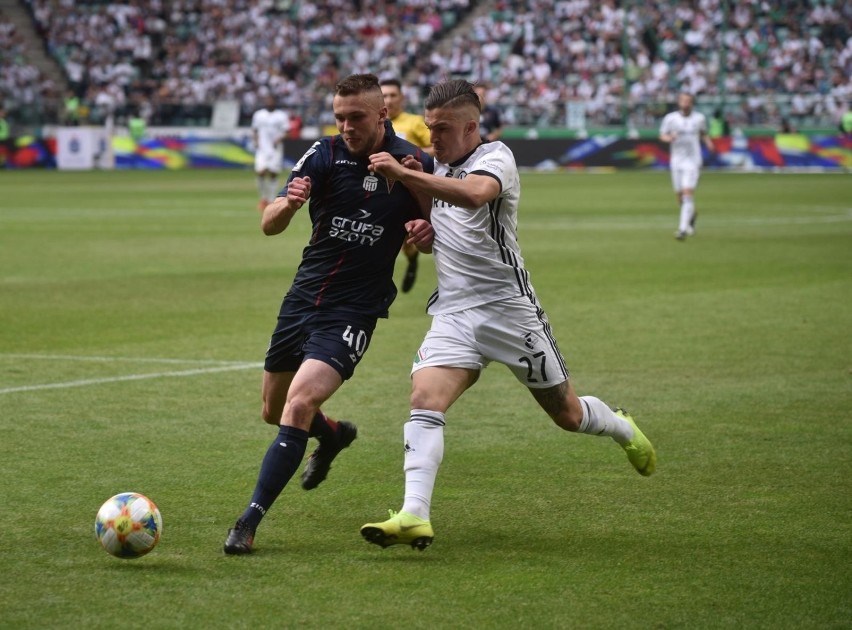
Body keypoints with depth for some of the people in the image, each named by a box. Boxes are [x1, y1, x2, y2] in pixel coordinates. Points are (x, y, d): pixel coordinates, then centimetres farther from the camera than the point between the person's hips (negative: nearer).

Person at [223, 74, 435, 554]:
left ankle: (249, 523, -16)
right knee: (274, 411, 17)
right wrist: (288, 204, -37)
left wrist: (425, 233, -17)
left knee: (299, 405, -22)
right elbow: (270, 225, -15)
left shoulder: (413, 163, -7)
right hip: (304, 298, 4)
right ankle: (335, 435, 52)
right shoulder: (325, 155, -6)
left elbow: (428, 243, 7)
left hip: (355, 311, -4)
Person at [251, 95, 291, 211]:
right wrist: (255, 140, 0)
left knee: (273, 174, 0)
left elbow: (286, 132, -1)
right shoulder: (258, 115, 11)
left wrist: (279, 140, -18)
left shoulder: (281, 116, 1)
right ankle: (263, 198, 7)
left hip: (276, 149, -2)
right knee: (260, 172, -12)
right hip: (262, 148, 2)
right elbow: (254, 130, 18)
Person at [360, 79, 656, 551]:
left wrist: (404, 174, -38)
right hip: (453, 313, 5)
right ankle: (414, 516, -29)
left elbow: (474, 194, -36)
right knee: (425, 401, -20)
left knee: (567, 414, 9)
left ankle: (625, 430, 43)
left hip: (508, 307, -5)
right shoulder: (438, 166, 12)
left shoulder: (496, 157, -12)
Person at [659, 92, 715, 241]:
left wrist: (708, 143, -2)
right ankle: (692, 215, 40)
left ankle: (683, 229, -18)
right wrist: (668, 138, -17)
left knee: (688, 195, -15)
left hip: (692, 161, -2)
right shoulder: (670, 118, 1)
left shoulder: (699, 118, 3)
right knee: (680, 196, 8)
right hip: (676, 161, 2)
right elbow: (662, 135, 5)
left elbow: (703, 134, 18)